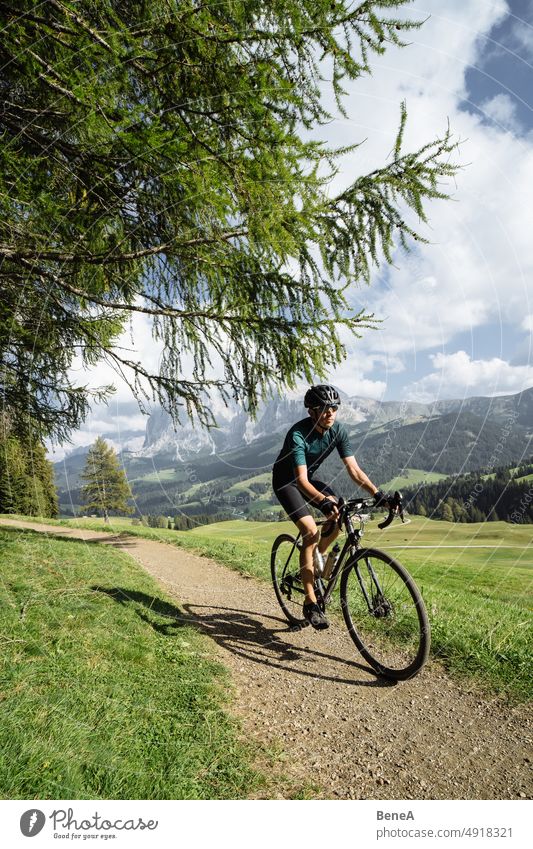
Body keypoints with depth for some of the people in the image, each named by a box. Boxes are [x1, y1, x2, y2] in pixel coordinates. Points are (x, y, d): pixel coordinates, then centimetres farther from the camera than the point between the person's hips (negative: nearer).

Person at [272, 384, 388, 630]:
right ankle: (310, 603, -14)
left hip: (309, 478, 6)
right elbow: (301, 479, -39)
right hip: (286, 481, -6)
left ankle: (318, 555, 17)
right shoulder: (298, 435, -32)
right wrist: (322, 500, -55)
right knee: (310, 531, -22)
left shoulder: (338, 430, -14)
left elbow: (353, 468, -16)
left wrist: (376, 492, -28)